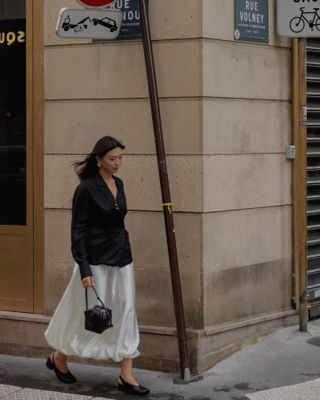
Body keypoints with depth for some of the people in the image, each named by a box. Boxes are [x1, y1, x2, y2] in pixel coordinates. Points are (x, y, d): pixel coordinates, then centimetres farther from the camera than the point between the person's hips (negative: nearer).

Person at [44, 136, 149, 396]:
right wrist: (84, 269, -19)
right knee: (86, 313, 5)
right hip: (97, 261, -7)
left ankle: (126, 376, 6)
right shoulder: (87, 188, -13)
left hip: (122, 259, 7)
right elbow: (78, 230, -14)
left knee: (126, 314, 3)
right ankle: (59, 357, 30)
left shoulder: (118, 184, 8)